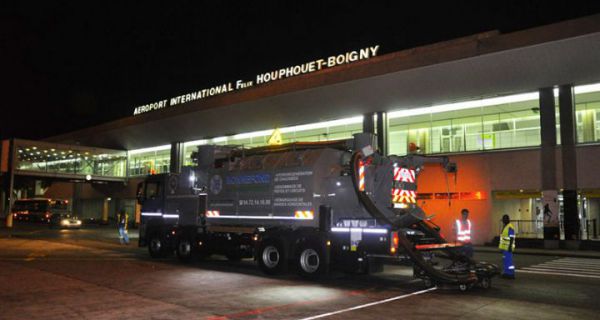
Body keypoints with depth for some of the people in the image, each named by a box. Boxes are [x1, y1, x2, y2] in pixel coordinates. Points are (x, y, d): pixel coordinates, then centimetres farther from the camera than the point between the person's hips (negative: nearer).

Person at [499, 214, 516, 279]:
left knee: (508, 260, -9)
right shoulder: (505, 227, 16)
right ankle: (506, 273, 19)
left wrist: (510, 246, -23)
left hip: (508, 248, -11)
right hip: (505, 247, 11)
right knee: (505, 260, 13)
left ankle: (511, 274, -6)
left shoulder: (510, 227, -15)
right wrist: (501, 245, 22)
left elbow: (511, 238, -19)